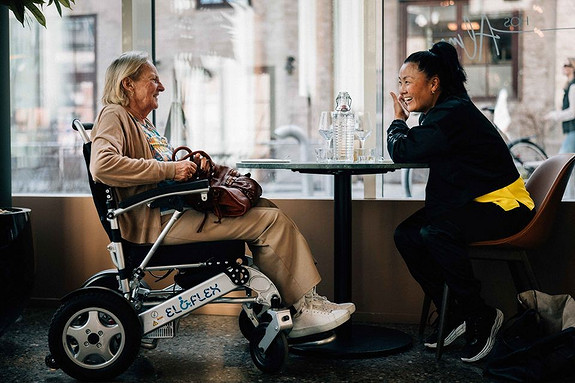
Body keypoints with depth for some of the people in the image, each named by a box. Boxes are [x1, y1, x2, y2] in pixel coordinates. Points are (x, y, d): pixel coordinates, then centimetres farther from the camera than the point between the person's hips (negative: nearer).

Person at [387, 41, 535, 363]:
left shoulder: (452, 114, -21)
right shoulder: (443, 111, 11)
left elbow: (401, 151, -21)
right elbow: (410, 152, 17)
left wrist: (399, 120, -3)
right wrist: (404, 122, 3)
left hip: (503, 204, -10)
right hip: (468, 202, 10)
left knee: (435, 234, -32)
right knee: (406, 235, -2)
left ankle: (482, 316, -13)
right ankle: (455, 314, 7)